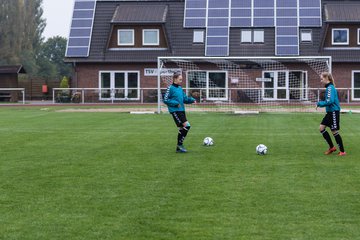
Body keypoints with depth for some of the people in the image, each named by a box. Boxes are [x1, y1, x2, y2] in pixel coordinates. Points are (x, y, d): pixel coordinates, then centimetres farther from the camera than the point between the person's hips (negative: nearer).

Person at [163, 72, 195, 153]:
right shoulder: (170, 88, -8)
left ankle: (179, 148, 18)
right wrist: (176, 103, -16)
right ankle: (180, 144, -5)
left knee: (182, 128, 9)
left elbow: (185, 98, 20)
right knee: (187, 125, -16)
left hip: (181, 110, 8)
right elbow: (165, 100, -10)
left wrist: (192, 100, 2)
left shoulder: (180, 88, 14)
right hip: (175, 111, -8)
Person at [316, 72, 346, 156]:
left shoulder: (330, 88, -17)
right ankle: (332, 147, 17)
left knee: (334, 131, -2)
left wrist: (319, 103, -16)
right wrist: (320, 103, 8)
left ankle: (342, 151, 9)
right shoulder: (329, 87, 12)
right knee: (321, 128, 9)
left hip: (334, 112, -10)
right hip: (330, 112, 10)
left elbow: (330, 101, -26)